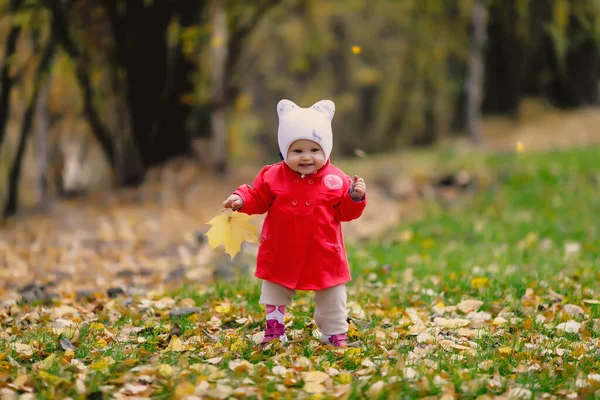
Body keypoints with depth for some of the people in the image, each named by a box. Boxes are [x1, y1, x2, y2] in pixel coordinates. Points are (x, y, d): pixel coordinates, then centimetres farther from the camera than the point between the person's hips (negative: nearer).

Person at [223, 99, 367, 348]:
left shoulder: (336, 180, -7)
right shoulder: (273, 177, -8)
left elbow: (345, 212, -2)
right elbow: (257, 198, 0)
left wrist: (355, 197, -20)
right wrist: (241, 200, -18)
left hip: (324, 257, 0)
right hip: (281, 256, 0)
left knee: (332, 299, 12)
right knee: (274, 294, 15)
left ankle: (335, 334, 28)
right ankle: (274, 331, 30)